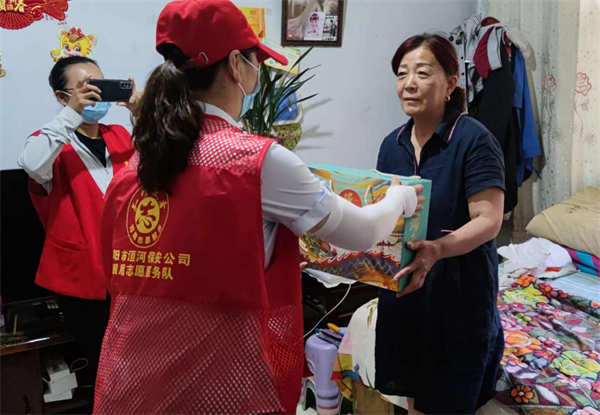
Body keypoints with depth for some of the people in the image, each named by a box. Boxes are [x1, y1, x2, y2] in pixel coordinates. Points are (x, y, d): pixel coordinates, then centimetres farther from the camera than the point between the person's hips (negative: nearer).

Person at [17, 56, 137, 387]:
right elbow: (32, 164, -28)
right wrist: (72, 114, -28)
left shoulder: (121, 136, 8)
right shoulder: (52, 142, -6)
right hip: (82, 275, -4)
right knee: (102, 365, 8)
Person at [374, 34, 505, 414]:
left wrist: (437, 249, -38)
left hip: (459, 287, -5)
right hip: (403, 285, 6)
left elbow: (489, 221, -22)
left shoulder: (474, 140, -16)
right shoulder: (393, 144, 4)